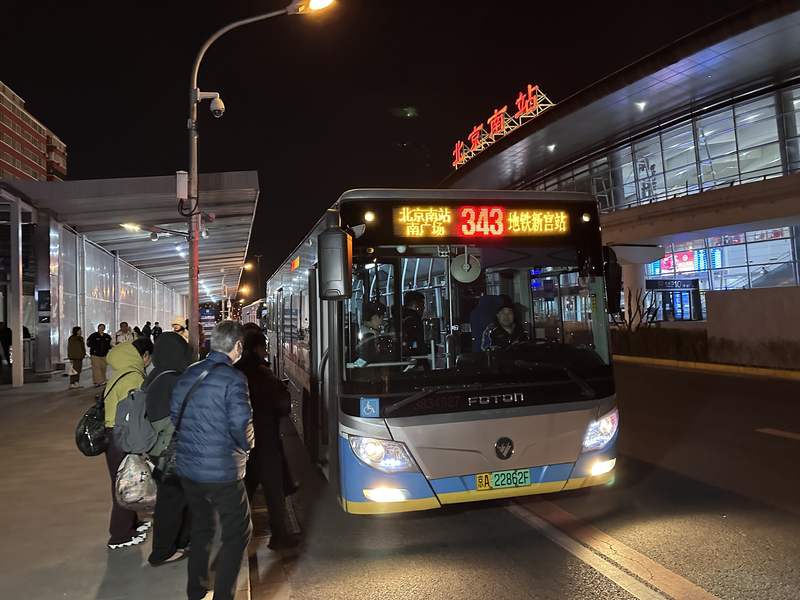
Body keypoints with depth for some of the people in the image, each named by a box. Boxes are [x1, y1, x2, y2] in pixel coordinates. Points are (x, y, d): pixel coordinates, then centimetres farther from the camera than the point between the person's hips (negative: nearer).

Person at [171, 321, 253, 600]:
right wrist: (247, 447, 0)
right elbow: (241, 425, -20)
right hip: (222, 471, -7)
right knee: (237, 534, 8)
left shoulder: (188, 373, 4)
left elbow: (174, 414, 11)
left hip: (187, 467, 7)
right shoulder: (233, 378, -18)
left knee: (201, 527, 24)